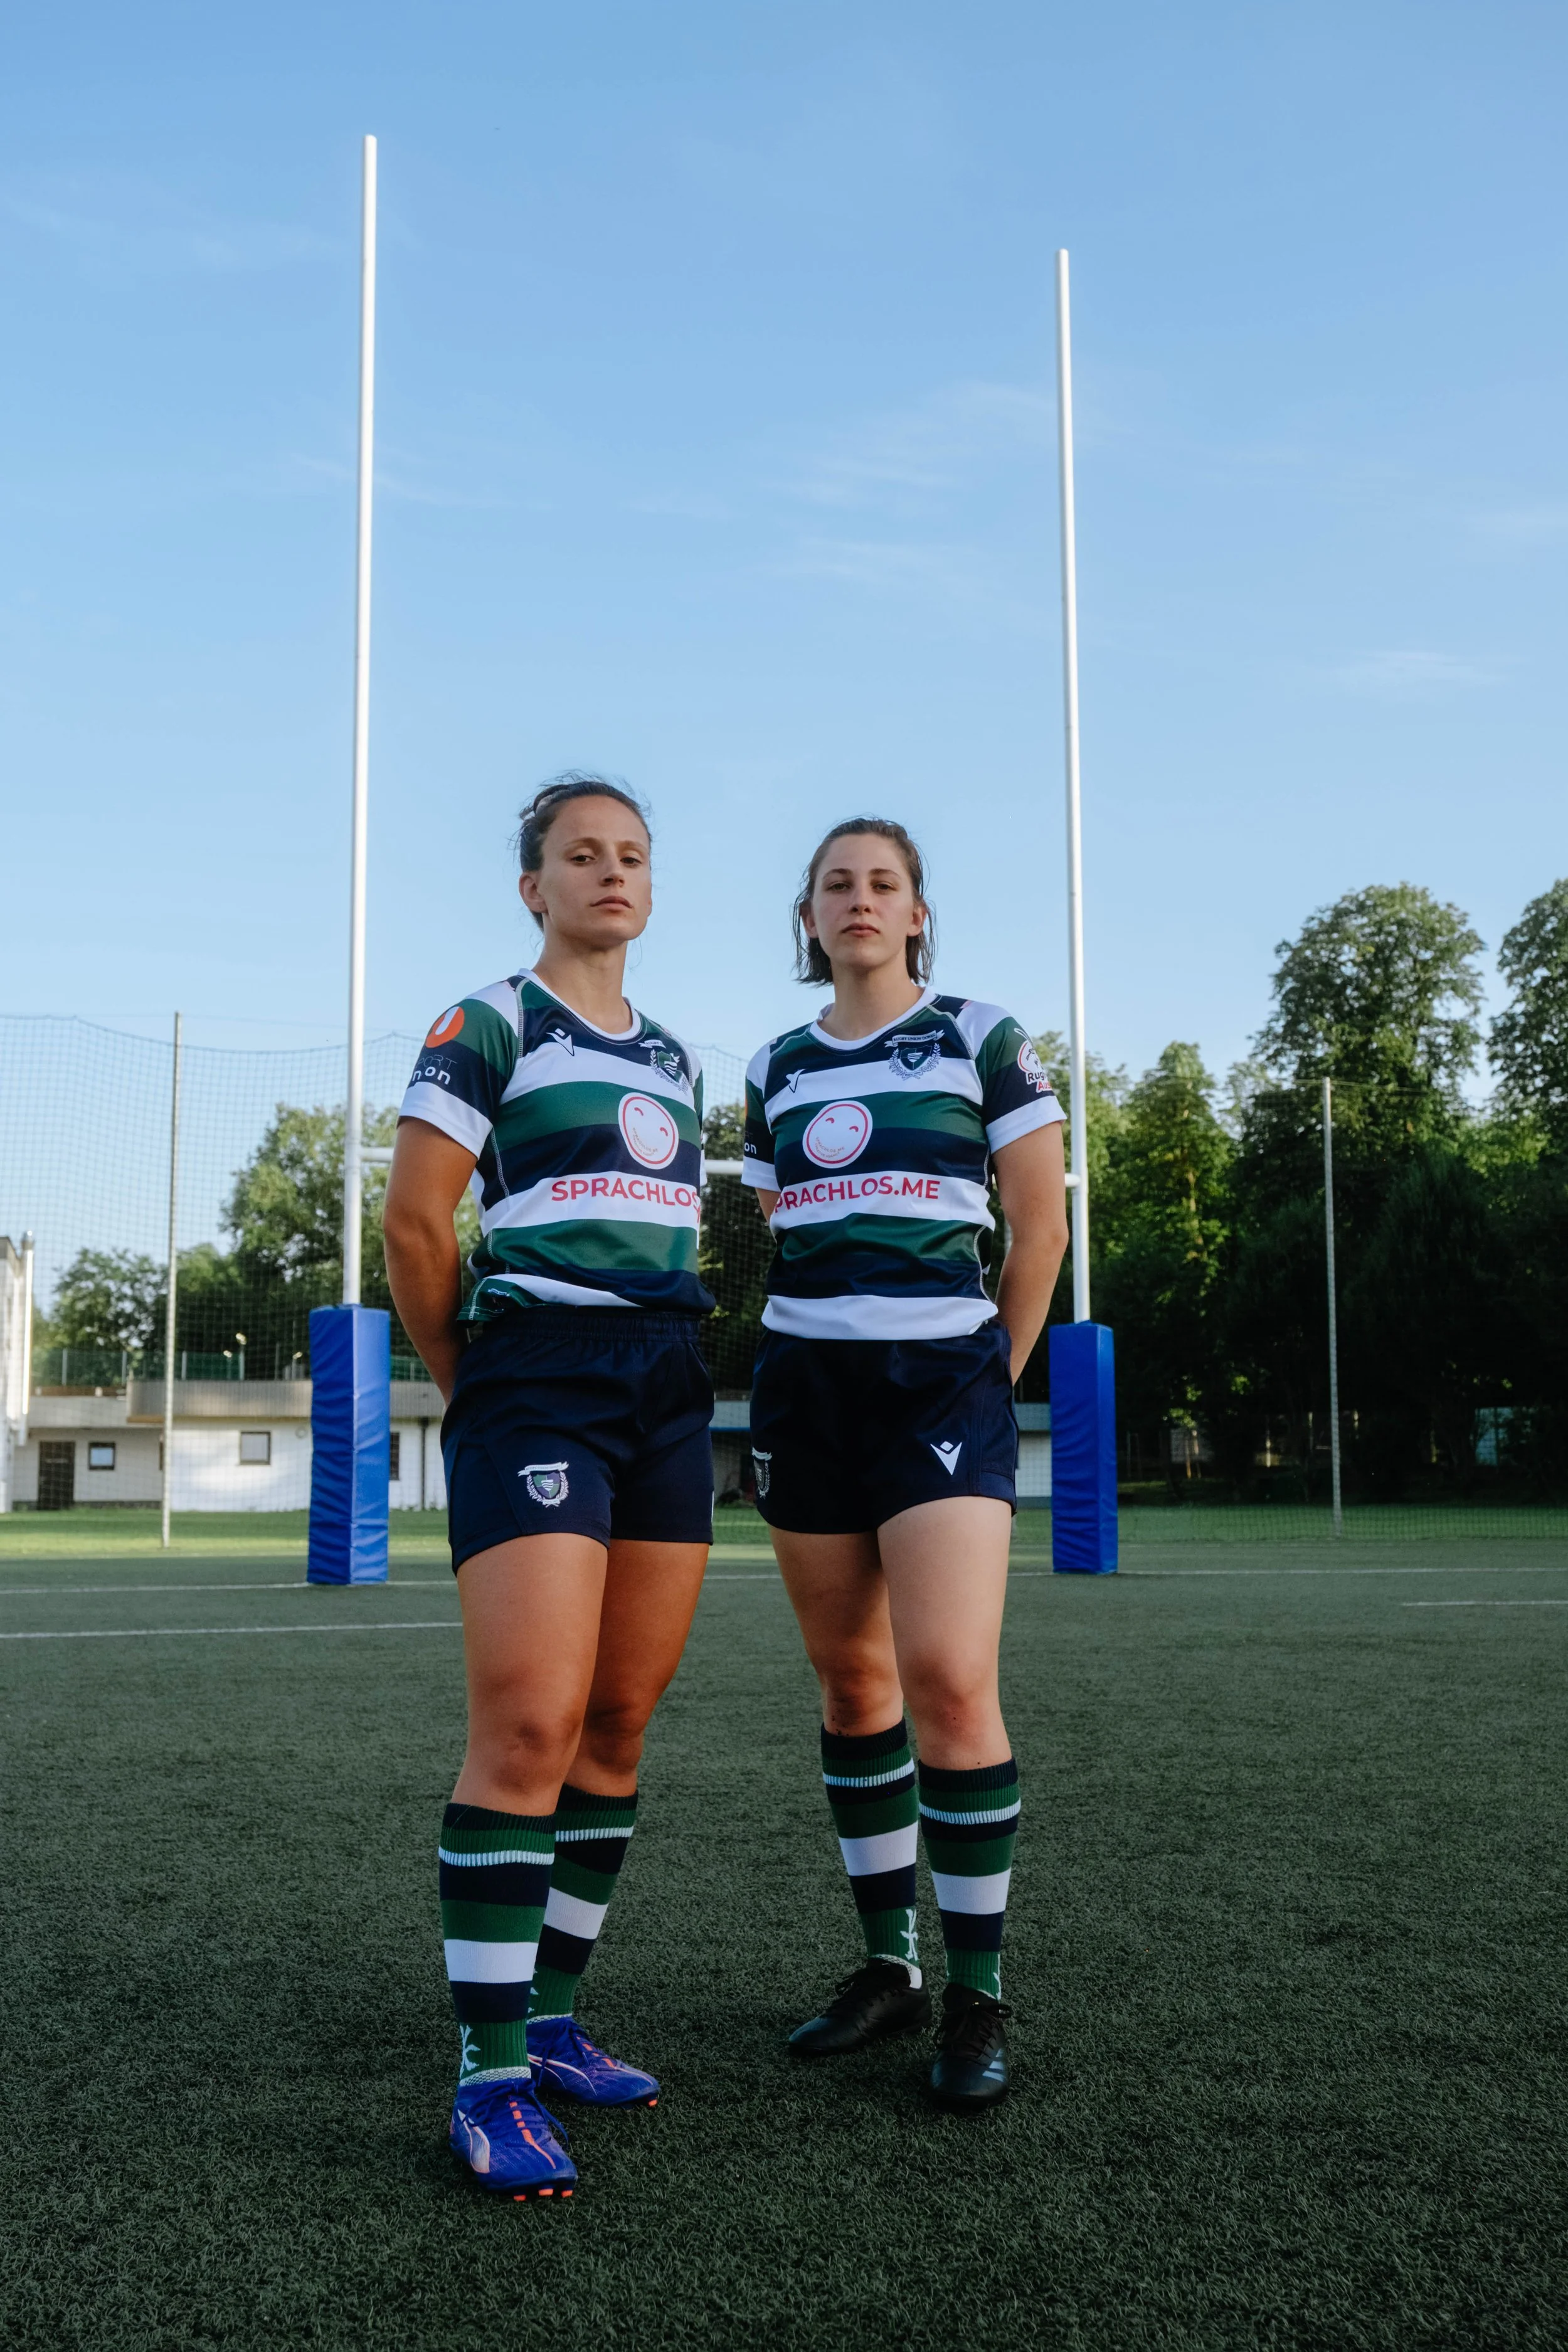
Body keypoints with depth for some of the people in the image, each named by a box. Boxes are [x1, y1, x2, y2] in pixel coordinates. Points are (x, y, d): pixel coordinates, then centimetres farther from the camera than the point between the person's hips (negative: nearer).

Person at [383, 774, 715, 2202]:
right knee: (530, 1724, -14)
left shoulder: (673, 1058, 20)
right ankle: (492, 2076, -6)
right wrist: (465, 1385, 2)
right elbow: (413, 1221, -5)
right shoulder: (489, 1026, 0)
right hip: (535, 1379, -7)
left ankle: (552, 2020, 20)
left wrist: (661, 1359, 14)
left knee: (620, 1722, 7)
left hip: (666, 1393, 7)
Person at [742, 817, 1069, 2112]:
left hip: (942, 1376, -4)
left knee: (948, 1678, -15)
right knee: (850, 1679, 7)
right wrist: (812, 1350, 13)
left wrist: (993, 1376, 3)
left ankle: (978, 2000, -1)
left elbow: (1040, 1225, 2)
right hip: (804, 1380, 4)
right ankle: (890, 1966, 20)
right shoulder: (776, 1068, 13)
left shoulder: (983, 1038, 1)